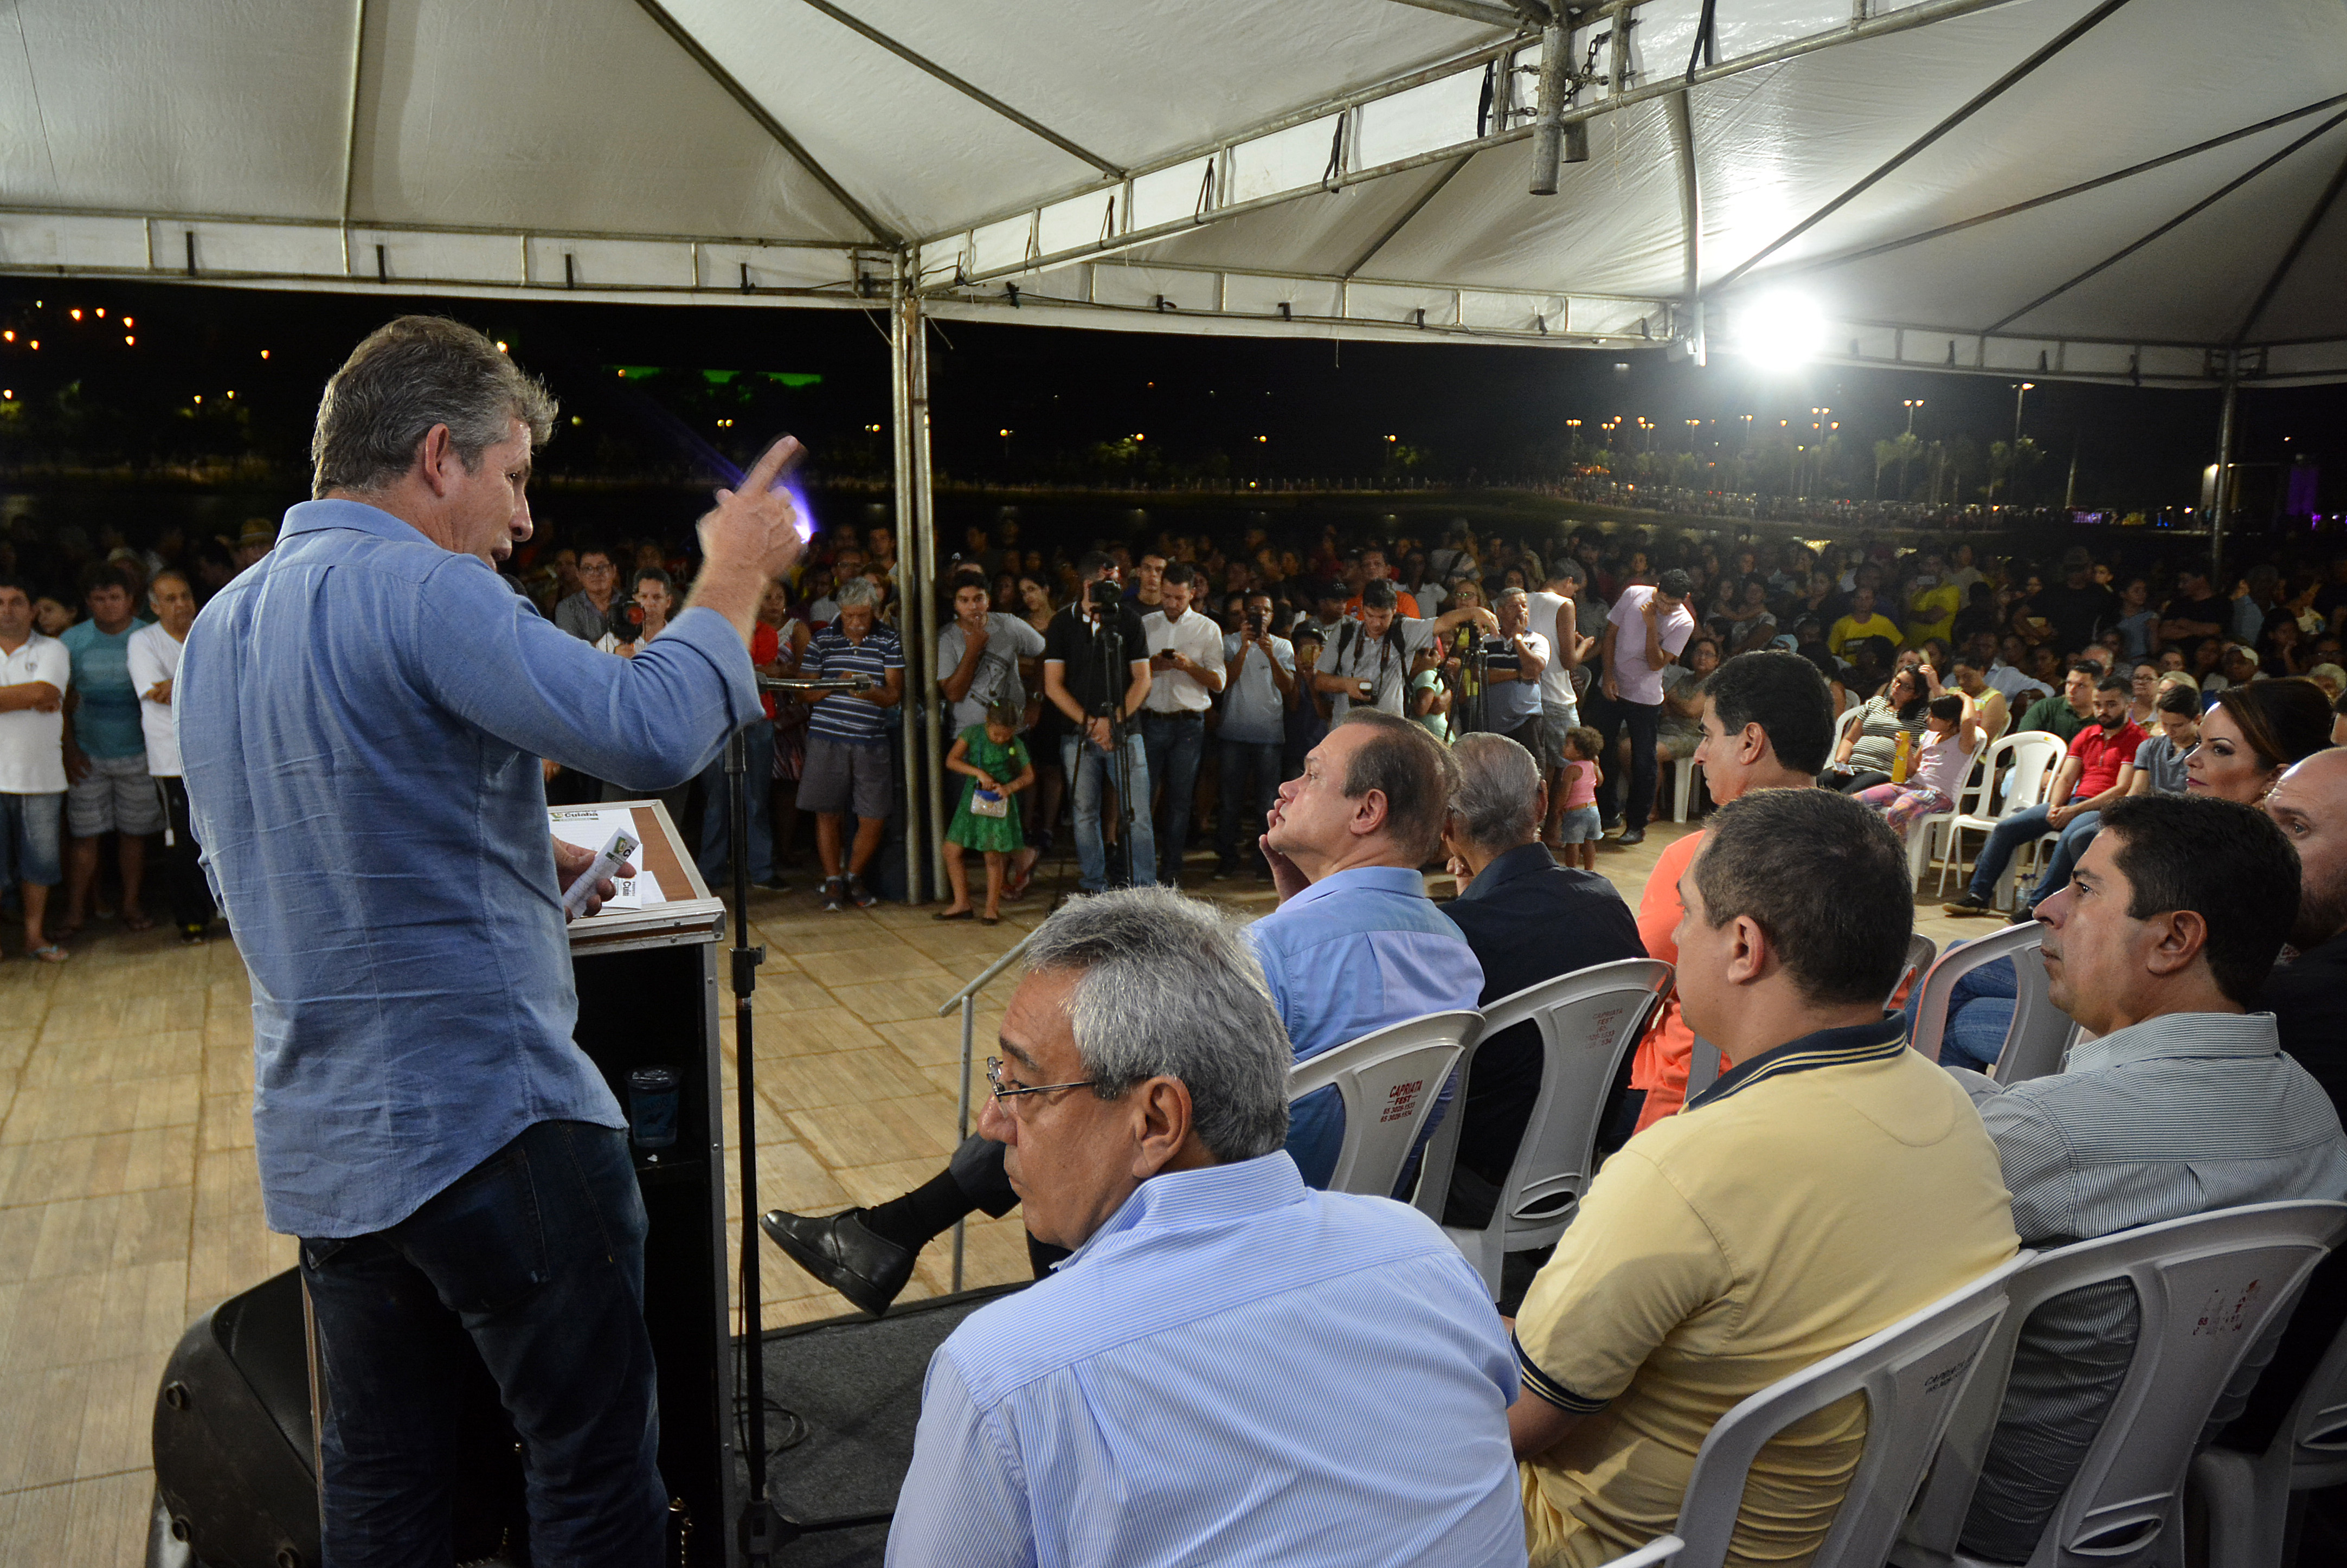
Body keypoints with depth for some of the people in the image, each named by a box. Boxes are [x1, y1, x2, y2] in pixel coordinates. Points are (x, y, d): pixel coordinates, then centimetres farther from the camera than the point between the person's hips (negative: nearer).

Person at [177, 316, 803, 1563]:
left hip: (318, 1142, 9)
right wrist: (734, 577, -10)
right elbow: (652, 731, -27)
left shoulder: (219, 625, 12)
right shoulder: (416, 588, -17)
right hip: (486, 1120, -9)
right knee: (597, 1466, 7)